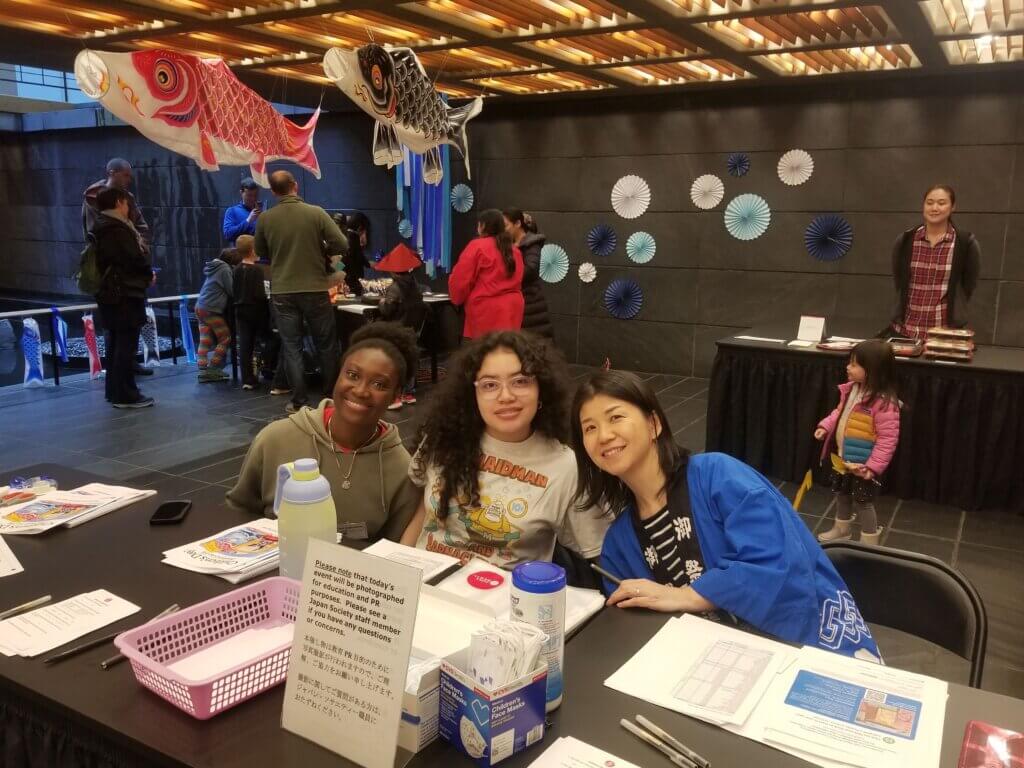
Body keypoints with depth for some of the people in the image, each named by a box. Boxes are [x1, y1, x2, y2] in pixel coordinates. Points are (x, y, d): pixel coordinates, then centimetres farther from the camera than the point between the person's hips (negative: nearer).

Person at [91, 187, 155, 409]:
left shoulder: (101, 226, 14)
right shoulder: (118, 229, -17)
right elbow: (136, 259, -20)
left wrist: (145, 273, 9)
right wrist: (149, 274, 0)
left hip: (109, 293, 10)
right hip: (125, 293, -10)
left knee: (116, 342, 16)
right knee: (127, 344, -6)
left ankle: (114, 390, 23)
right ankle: (125, 395, -4)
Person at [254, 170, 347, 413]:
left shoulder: (264, 219, -3)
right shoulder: (316, 213, -9)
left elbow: (261, 254, 10)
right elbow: (341, 245, -8)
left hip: (282, 292, 1)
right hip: (315, 289, -1)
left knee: (291, 347, 9)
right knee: (326, 345, 13)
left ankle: (298, 401, 9)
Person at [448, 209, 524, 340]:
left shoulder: (477, 246, -5)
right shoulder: (514, 250, 13)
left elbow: (461, 279, -4)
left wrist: (457, 299, 11)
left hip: (487, 311, -6)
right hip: (511, 309, 6)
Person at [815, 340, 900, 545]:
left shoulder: (884, 402, -28)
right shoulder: (851, 389, -3)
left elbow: (887, 439, -25)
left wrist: (873, 467, -25)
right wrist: (825, 426, 0)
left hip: (862, 465, -8)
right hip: (842, 459, 8)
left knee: (863, 503, 8)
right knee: (841, 494, 25)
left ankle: (869, 544, 27)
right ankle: (841, 529, 48)